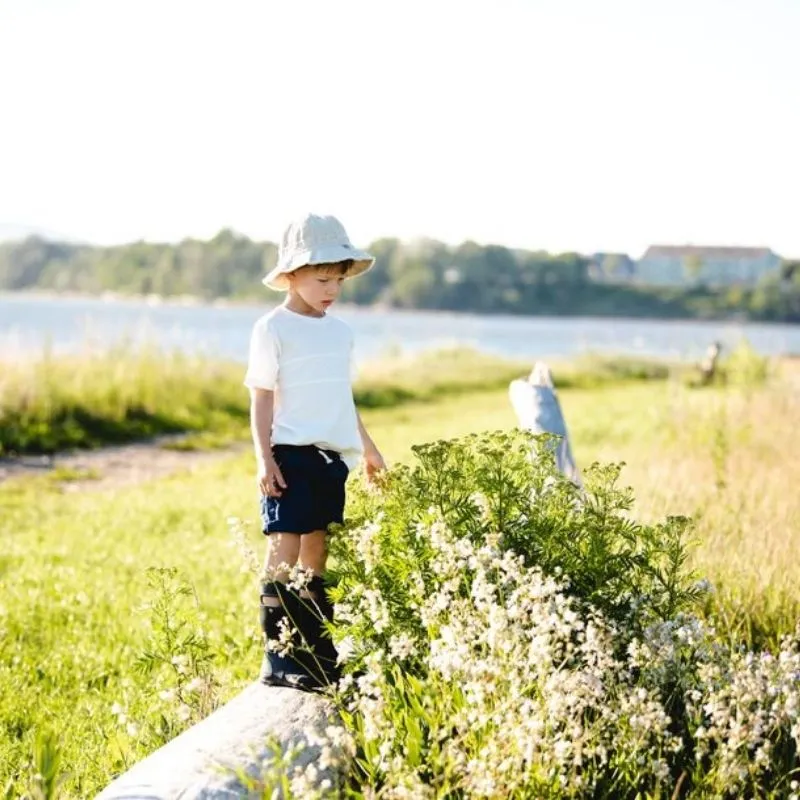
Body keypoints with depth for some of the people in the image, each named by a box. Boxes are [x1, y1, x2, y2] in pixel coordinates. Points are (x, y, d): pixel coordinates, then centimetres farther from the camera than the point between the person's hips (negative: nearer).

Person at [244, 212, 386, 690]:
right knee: (286, 547, -12)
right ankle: (277, 656, -10)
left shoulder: (341, 331, 15)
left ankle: (317, 651, 15)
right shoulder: (273, 329, -4)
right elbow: (262, 399, -6)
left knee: (317, 547, 9)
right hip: (291, 453, -6)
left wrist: (369, 449, 29)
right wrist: (264, 458, -15)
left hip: (333, 455, 6)